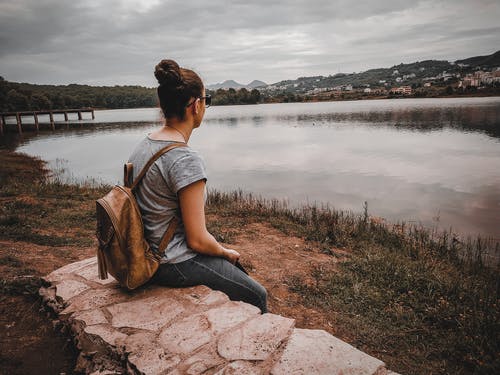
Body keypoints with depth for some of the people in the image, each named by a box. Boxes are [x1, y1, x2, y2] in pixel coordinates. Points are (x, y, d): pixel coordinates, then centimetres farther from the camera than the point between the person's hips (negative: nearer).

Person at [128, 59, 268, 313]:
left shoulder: (143, 145, 1)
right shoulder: (185, 159, -27)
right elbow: (198, 240, -24)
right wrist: (226, 253, -2)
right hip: (176, 265, -9)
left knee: (239, 269, 28)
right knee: (257, 297, 10)